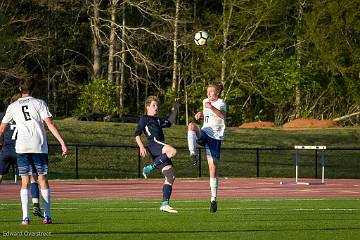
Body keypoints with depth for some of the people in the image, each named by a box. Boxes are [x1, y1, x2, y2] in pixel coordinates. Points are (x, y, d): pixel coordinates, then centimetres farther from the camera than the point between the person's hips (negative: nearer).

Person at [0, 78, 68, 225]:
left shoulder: (13, 107, 10)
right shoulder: (39, 103, 2)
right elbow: (50, 124, -7)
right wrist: (62, 143, -8)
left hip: (22, 148, 1)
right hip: (39, 147, -1)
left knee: (25, 182, 3)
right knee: (43, 180, 7)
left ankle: (25, 217, -8)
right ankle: (47, 216, 5)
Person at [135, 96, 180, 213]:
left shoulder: (158, 120, 33)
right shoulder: (144, 119, 10)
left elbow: (169, 123, 50)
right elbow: (137, 134, 0)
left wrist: (175, 109, 44)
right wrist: (141, 146, -15)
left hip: (161, 151, 8)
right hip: (154, 144, -8)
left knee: (170, 176, -4)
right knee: (172, 151, -38)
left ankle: (165, 204, -7)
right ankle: (150, 168, -27)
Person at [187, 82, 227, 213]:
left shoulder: (221, 103, -7)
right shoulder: (205, 101, 14)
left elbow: (223, 115, -28)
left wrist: (212, 108, -43)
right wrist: (201, 114, 11)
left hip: (215, 137, -5)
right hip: (203, 133, 5)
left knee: (213, 169, -4)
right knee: (192, 125, -30)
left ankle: (213, 199, 7)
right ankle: (193, 154, -43)